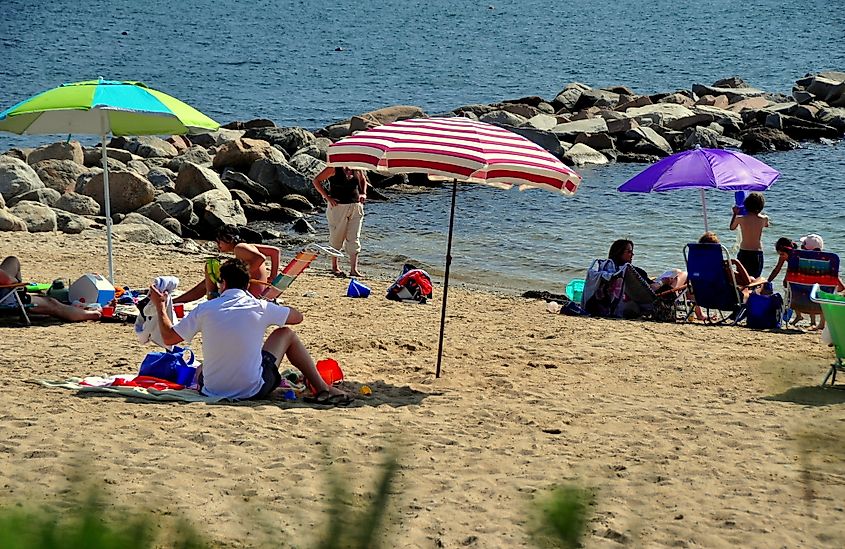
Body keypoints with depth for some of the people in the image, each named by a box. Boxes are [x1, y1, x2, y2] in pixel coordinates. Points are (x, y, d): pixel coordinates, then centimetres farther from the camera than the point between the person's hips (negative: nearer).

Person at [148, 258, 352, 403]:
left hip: (212, 390, 1)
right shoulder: (260, 308, -8)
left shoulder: (205, 309, -7)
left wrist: (160, 306, 17)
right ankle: (322, 389, 20)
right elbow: (297, 317, 11)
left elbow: (169, 338, 2)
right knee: (286, 333, 20)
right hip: (253, 391, -1)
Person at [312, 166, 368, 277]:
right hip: (338, 206, -4)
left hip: (356, 207, 4)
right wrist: (327, 197, -13)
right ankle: (334, 267, 17)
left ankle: (354, 269, -2)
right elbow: (316, 181, -6)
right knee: (336, 238, 4)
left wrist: (363, 193, 12)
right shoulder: (335, 169, -7)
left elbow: (363, 180, 30)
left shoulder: (357, 170, 8)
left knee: (354, 239, -1)